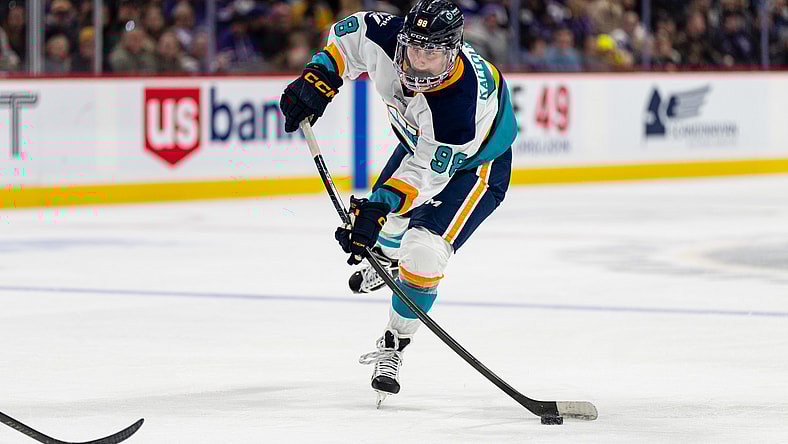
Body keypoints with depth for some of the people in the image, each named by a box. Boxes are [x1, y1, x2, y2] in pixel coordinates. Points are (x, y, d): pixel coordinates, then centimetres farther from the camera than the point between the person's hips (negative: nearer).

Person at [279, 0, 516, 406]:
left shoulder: (462, 103, -45)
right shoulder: (387, 37, -29)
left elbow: (427, 173, -38)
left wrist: (377, 207, -45)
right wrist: (319, 77, -16)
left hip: (475, 165, -7)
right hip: (419, 140, 7)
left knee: (424, 251, -23)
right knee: (389, 221, 26)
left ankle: (393, 346, -3)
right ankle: (388, 257, 65)